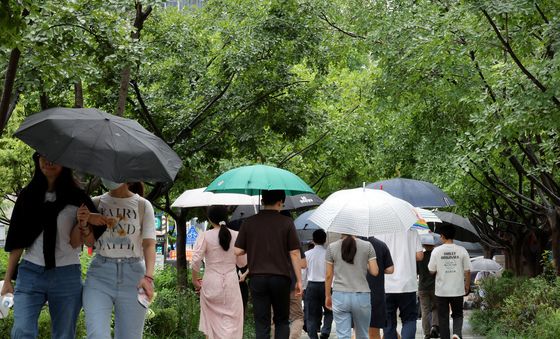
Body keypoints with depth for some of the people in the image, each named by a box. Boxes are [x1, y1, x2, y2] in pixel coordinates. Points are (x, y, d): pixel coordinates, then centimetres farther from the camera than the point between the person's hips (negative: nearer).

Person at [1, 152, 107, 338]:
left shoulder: (76, 197, 4)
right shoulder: (28, 195, 10)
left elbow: (75, 243, -2)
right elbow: (17, 242, 9)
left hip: (66, 274, -1)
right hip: (30, 272, 1)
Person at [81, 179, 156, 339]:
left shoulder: (143, 205, 4)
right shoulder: (96, 203, 9)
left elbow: (149, 244, -3)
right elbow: (90, 242, 13)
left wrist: (148, 276, -19)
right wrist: (84, 225, -9)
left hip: (132, 275, -1)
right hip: (100, 273, 1)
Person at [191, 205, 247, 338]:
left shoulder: (205, 236, -6)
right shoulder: (236, 236, 0)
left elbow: (196, 260, -11)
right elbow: (242, 262, 6)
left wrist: (195, 280, 2)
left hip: (211, 282, -1)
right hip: (231, 281, 1)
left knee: (212, 320, 11)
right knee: (232, 320, 1)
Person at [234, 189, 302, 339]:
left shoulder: (248, 223, 1)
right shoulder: (286, 222, -3)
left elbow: (238, 251, 0)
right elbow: (294, 253, -4)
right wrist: (299, 280, 2)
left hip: (257, 278, 1)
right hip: (281, 277, -1)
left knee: (262, 324, 5)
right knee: (282, 321, 13)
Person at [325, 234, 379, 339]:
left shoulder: (332, 247, 2)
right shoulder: (367, 246, 1)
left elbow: (328, 275, 5)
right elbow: (375, 272, 0)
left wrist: (328, 295, 15)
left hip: (340, 296, 0)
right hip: (362, 295, 0)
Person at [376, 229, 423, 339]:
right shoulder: (412, 231, 0)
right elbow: (419, 256, -1)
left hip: (387, 286, 0)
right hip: (407, 284, 0)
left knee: (389, 322, 9)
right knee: (409, 319, 10)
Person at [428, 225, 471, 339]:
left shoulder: (436, 251, -7)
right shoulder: (462, 250, -4)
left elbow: (432, 271, -3)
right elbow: (467, 271, -1)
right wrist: (467, 286, 13)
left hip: (441, 291, -1)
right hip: (458, 290, 1)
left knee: (443, 317, 8)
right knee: (458, 314, 14)